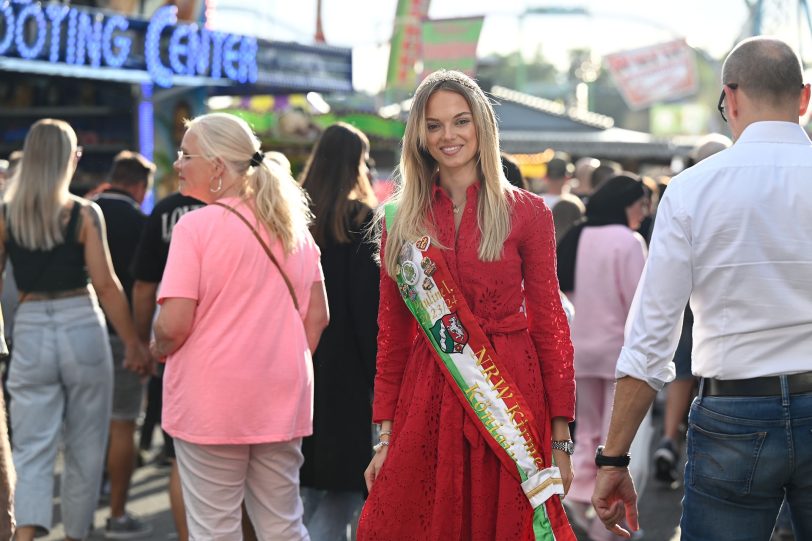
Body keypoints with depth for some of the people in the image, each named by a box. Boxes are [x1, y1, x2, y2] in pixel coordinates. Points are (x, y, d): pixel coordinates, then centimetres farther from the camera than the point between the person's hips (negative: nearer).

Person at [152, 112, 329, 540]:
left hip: (211, 406, -6)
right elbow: (317, 316, 10)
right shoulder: (290, 224, 8)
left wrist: (158, 348, 4)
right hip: (281, 402, 6)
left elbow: (174, 325, -16)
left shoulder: (196, 225, -12)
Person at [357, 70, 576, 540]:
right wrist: (386, 434, 4)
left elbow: (550, 324, -1)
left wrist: (561, 438, -6)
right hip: (427, 401, 2)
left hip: (509, 394, -2)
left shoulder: (527, 213, 0)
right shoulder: (400, 220, 7)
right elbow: (392, 333, 9)